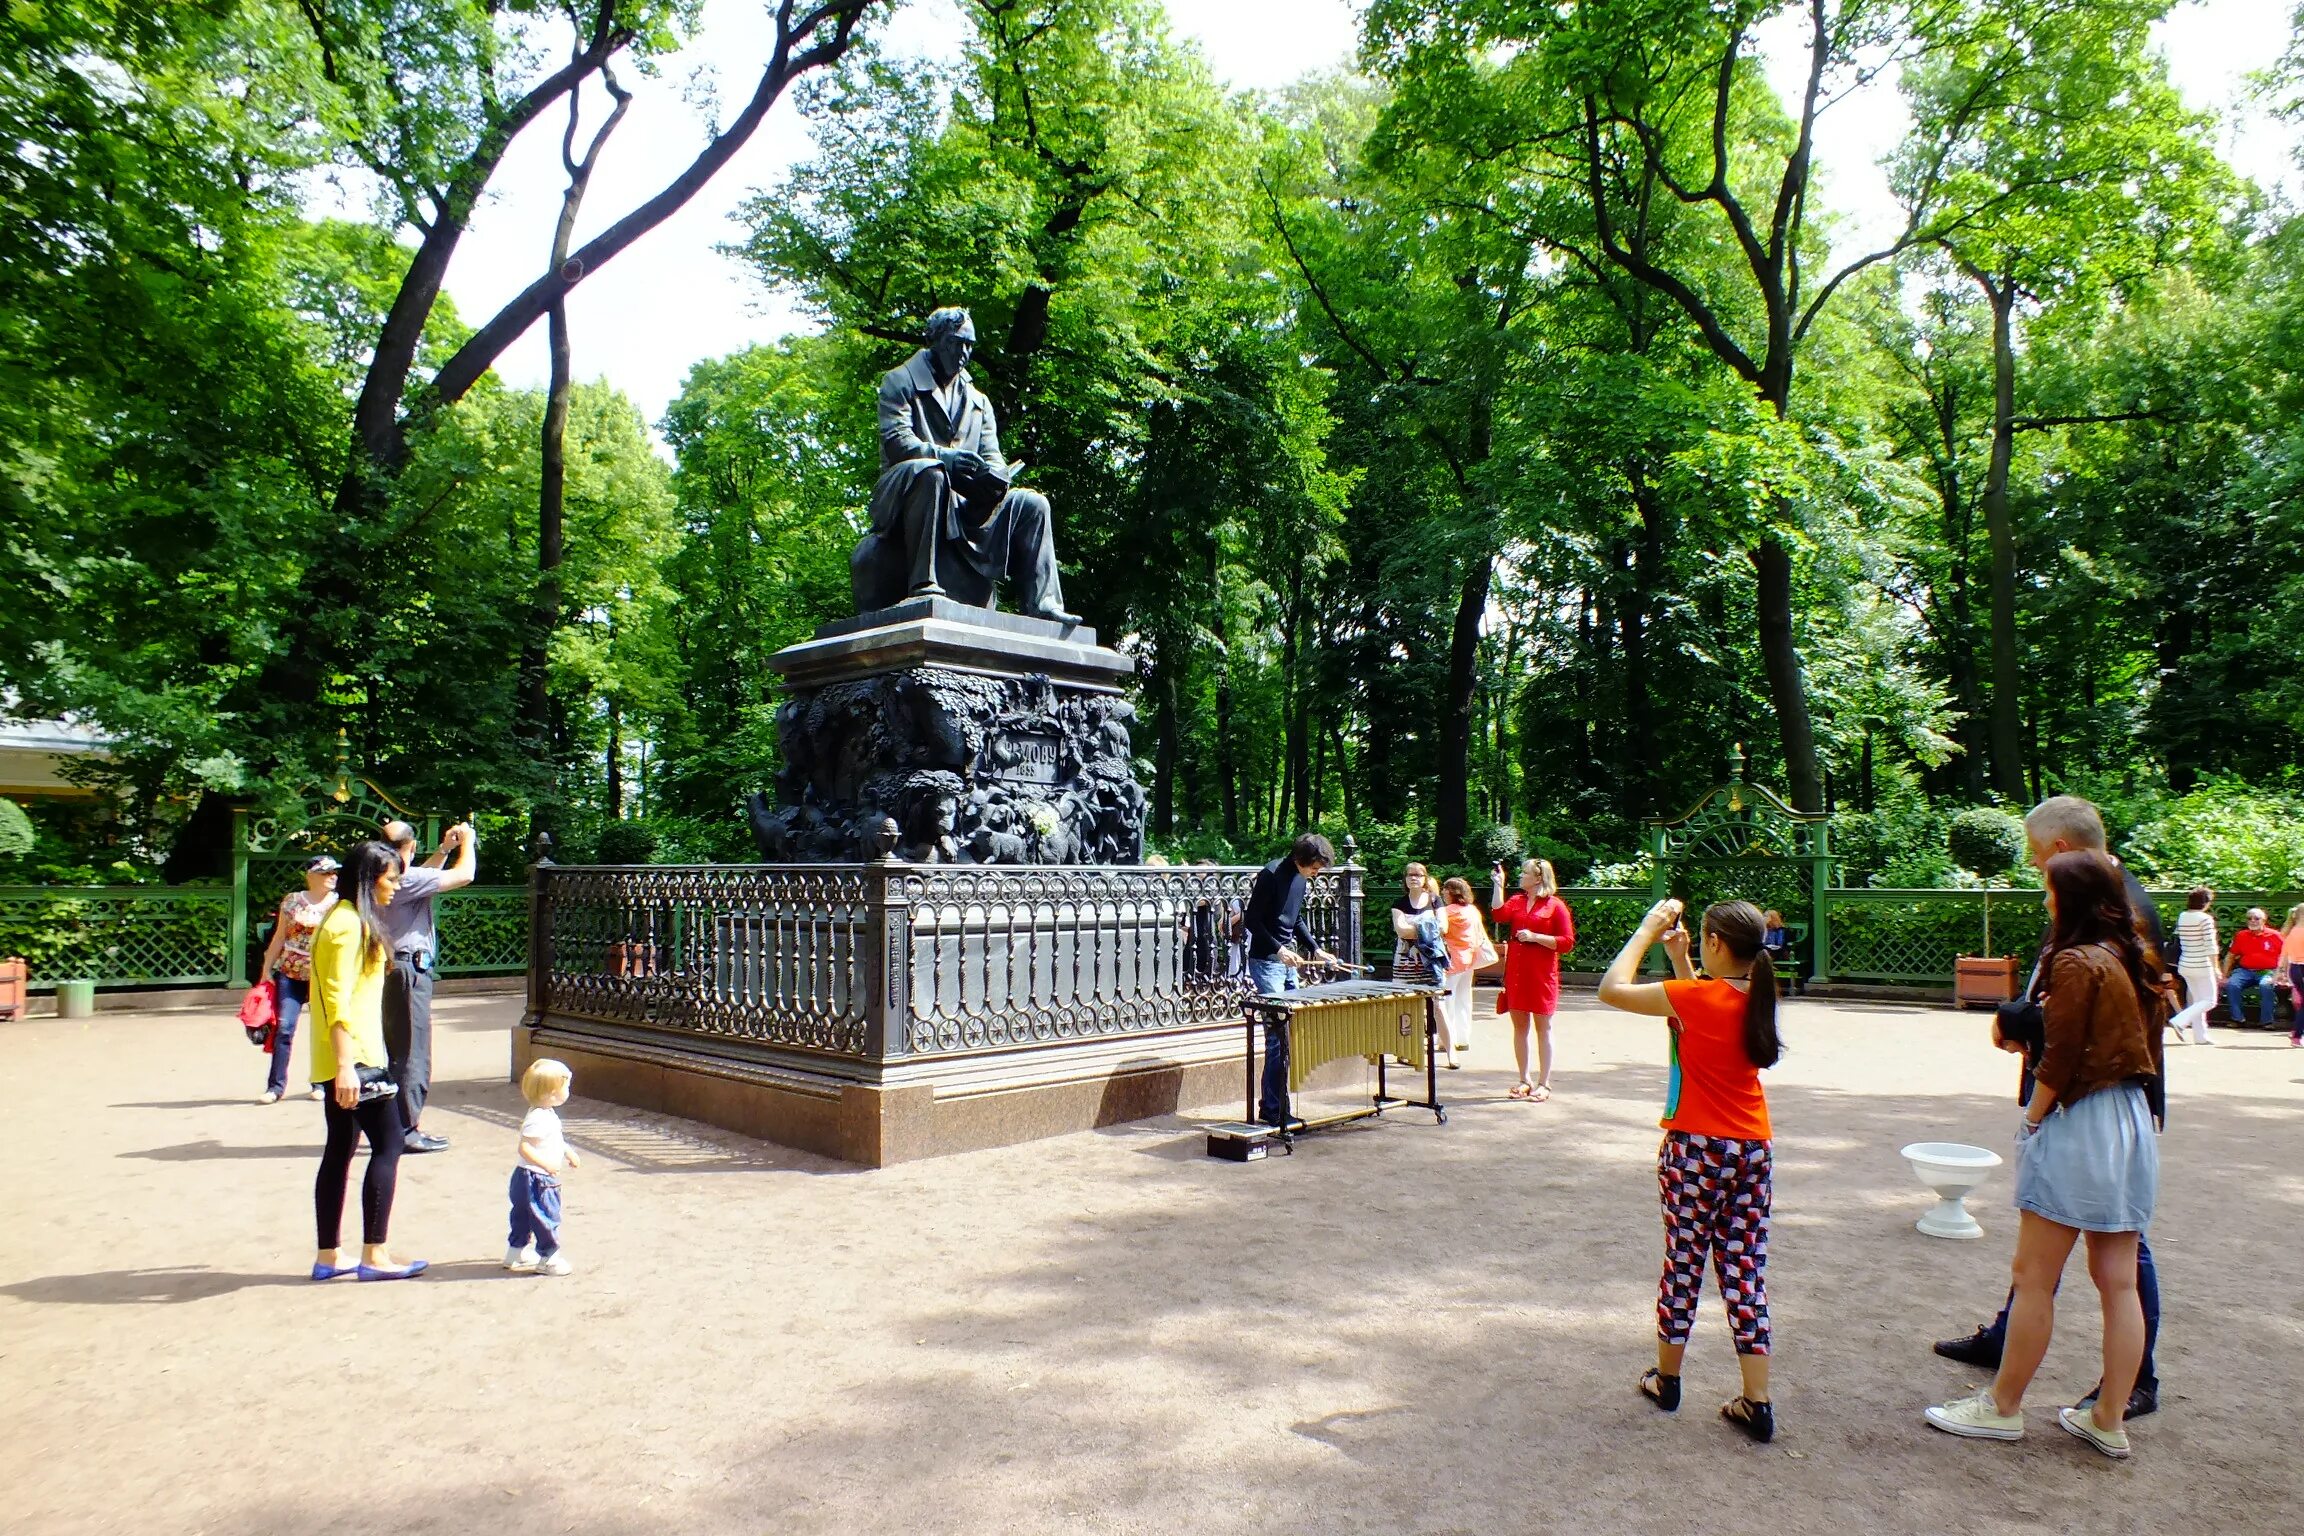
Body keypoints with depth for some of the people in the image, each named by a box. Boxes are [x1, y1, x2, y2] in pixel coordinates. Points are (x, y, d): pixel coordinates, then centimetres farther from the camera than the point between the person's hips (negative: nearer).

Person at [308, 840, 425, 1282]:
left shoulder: (351, 920, 17)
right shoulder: (350, 925, -15)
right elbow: (338, 1000, -21)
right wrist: (345, 1065, -25)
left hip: (342, 1060, 10)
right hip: (353, 1057, -10)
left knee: (340, 1151, 12)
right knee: (388, 1144, -6)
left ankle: (326, 1257, 18)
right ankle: (374, 1256, -3)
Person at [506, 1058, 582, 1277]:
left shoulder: (547, 1115, 8)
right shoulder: (538, 1119, -26)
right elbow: (525, 1147, -33)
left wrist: (568, 1152, 26)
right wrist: (546, 1164, -40)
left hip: (526, 1179, 11)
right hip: (535, 1179, -11)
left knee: (523, 1216, 23)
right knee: (547, 1217, -1)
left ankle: (517, 1254, 37)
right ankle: (548, 1258, 10)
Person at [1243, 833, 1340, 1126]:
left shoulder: (1300, 878, 11)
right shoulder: (1272, 874, -14)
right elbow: (1252, 920, -14)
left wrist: (1315, 949, 13)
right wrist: (1278, 949, -20)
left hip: (1288, 962, 8)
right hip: (1266, 962, -8)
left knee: (1290, 1032, 8)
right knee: (1278, 1035, -10)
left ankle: (1274, 1104, 16)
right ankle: (1273, 1110, -5)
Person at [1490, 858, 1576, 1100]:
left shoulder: (1555, 906, -4)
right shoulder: (1516, 900, 11)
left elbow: (1567, 942, -8)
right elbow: (1499, 915, -7)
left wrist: (1534, 937, -15)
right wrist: (1498, 885, -7)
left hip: (1541, 974, -5)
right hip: (1516, 971, 5)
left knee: (1543, 1028, 2)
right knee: (1519, 1026, 9)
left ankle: (1544, 1084, 8)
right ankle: (1525, 1080, 19)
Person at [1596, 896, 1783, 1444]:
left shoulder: (1696, 997, -18)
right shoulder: (1755, 998, 2)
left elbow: (1612, 989, -16)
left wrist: (1648, 929, -8)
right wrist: (1679, 959, 13)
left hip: (1696, 1149, -5)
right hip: (1753, 1150, 5)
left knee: (1683, 1263, 9)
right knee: (1745, 1271, 9)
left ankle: (1667, 1379, 25)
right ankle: (1757, 1404, 10)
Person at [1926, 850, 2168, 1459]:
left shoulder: (2076, 962, -15)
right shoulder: (2135, 961, 8)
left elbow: (2058, 1061, -16)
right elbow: (2146, 1047, 16)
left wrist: (2031, 1121, -6)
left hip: (2078, 1124, -8)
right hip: (2134, 1122, 8)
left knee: (2034, 1276, 1)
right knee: (2118, 1281, 12)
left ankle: (2002, 1407, 11)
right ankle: (2110, 1420, 20)